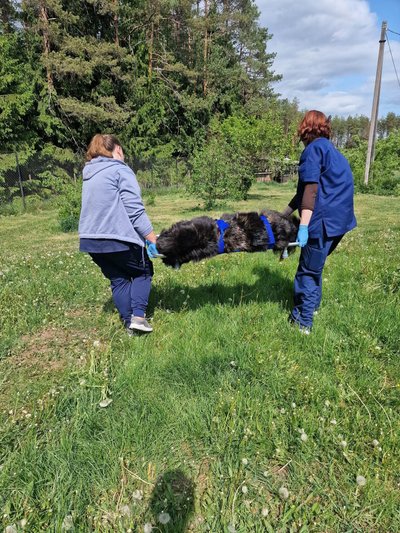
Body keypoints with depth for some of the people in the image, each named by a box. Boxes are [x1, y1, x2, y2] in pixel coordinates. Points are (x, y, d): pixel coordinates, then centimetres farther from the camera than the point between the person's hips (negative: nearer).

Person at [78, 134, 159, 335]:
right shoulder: (121, 170, -6)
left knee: (118, 279, 17)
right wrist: (152, 239, -11)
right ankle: (138, 316, 0)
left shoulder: (89, 175, 18)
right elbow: (135, 210, -14)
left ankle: (129, 324, 18)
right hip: (117, 238, -7)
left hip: (90, 240, 7)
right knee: (143, 271, 14)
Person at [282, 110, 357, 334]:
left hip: (324, 220, -9)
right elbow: (305, 189, 24)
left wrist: (303, 225, -22)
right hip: (339, 219, 9)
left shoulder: (314, 148, -6)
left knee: (308, 270, -2)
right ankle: (312, 306, 36)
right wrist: (285, 214, 27)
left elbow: (311, 189, -17)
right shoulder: (332, 150, 23)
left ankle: (303, 322, 3)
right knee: (315, 265, 22)